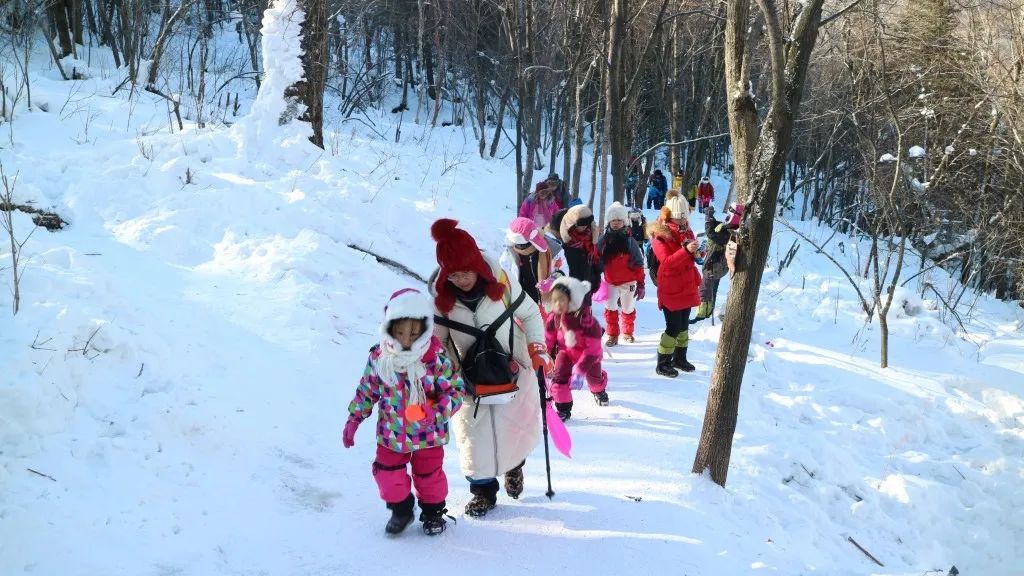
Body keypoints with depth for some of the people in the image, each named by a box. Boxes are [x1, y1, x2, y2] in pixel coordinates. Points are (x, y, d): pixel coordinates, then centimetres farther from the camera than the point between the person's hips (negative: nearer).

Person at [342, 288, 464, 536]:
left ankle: (433, 511, 39)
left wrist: (437, 412, -28)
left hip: (427, 434, -2)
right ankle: (400, 509, 35)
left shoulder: (435, 359, -18)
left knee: (429, 475, 14)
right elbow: (366, 391, 4)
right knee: (388, 474, 8)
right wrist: (354, 419, 3)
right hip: (391, 434, 2)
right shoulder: (379, 358, -10)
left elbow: (454, 391, -13)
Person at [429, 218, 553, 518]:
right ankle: (483, 490, 24)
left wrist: (537, 347, -15)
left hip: (513, 369, 0)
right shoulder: (439, 294, -16)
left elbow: (529, 314, -4)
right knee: (474, 435, 3)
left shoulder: (501, 281, -19)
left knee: (519, 428, 12)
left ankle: (514, 466, 45)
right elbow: (436, 337, -4)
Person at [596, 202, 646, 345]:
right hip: (610, 282, 0)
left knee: (628, 309, 13)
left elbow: (638, 264, -4)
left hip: (628, 282, 0)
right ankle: (612, 334, 5)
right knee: (610, 308, -9)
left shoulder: (629, 241, -6)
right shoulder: (603, 240, -2)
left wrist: (640, 284, -6)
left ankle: (627, 332, 33)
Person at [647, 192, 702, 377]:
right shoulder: (660, 234, -14)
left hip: (687, 286, 8)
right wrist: (686, 250, -35)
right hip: (671, 289, -8)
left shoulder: (686, 231, 10)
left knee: (684, 324, 15)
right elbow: (667, 261, -25)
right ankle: (662, 364, 4)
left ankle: (679, 358, 28)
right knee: (674, 326, -7)